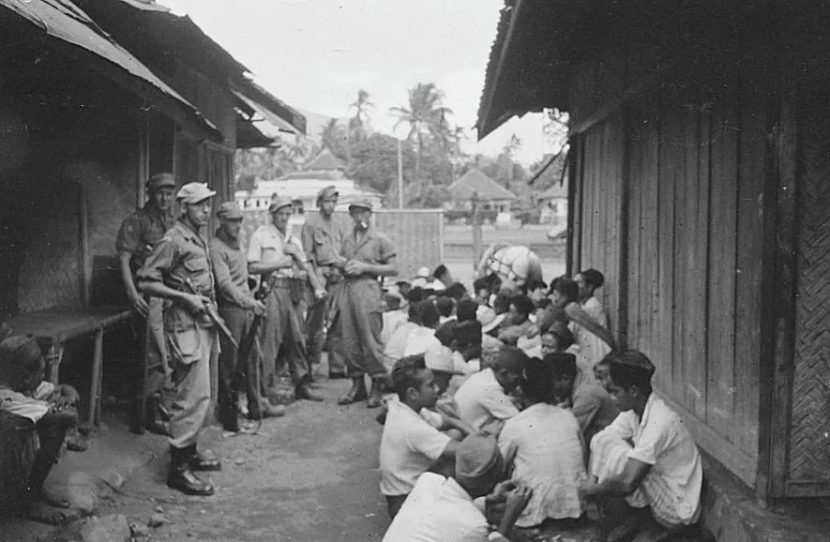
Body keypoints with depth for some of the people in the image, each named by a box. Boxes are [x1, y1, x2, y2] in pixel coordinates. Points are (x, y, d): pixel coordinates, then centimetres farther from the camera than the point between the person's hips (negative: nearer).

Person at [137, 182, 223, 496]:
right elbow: (146, 282, -16)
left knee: (196, 393, 15)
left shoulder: (198, 239, 15)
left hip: (203, 323, 9)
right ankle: (178, 467, -6)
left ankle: (189, 451, 27)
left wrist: (209, 302, 13)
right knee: (195, 394, -11)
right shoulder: (173, 240, -12)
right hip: (185, 325, -9)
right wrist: (185, 297, -19)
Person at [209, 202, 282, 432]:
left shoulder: (237, 244, 17)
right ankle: (229, 415, 7)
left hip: (246, 308, 9)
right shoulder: (216, 247, -12)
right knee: (229, 364, -2)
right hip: (229, 309, -9)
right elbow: (224, 283, -22)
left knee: (252, 357, 14)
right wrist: (247, 301, -33)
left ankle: (257, 406, 24)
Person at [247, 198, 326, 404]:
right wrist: (279, 264, -11)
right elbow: (252, 267, -7)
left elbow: (306, 266, 17)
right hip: (271, 290, -6)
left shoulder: (293, 240, 19)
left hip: (291, 291, 6)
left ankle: (301, 385, 16)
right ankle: (267, 387, -1)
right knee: (270, 340, -7)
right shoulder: (261, 235, 0)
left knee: (296, 338, 8)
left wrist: (317, 287, 4)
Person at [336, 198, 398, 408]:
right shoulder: (347, 239, 18)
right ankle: (357, 385, 13)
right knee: (350, 341, 4)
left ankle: (378, 387, -1)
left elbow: (393, 269, -1)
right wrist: (345, 267, 6)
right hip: (347, 289, 5)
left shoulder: (380, 239, 2)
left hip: (367, 289, -5)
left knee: (370, 340, -8)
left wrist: (366, 267, -9)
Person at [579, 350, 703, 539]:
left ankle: (630, 521, 0)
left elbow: (627, 484, -34)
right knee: (602, 441, -3)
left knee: (617, 455, -25)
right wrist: (592, 481, -14)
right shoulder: (634, 410, -4)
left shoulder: (659, 422, -30)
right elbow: (600, 440, 1)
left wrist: (591, 490, -18)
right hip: (659, 491, 9)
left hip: (678, 511, -9)